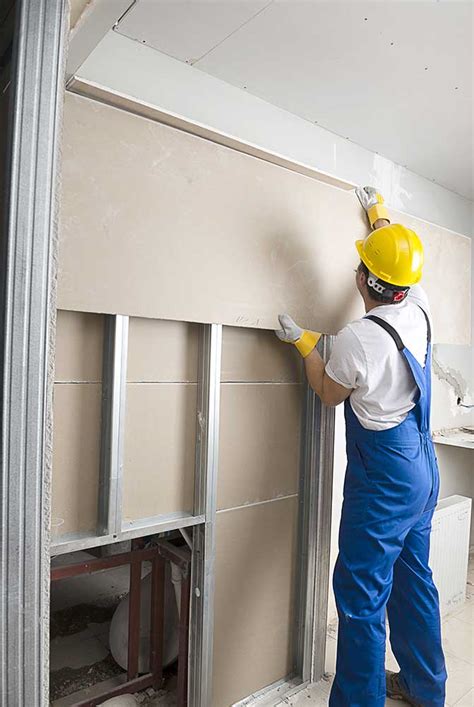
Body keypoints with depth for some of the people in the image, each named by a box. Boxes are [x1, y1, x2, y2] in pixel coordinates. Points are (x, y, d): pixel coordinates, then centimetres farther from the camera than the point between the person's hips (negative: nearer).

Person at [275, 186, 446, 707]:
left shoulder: (358, 337, -24)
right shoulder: (420, 311, -3)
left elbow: (329, 395, -6)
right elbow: (402, 260, 19)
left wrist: (305, 344, 4)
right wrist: (379, 214, 33)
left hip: (382, 481, -8)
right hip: (424, 471, 9)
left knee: (361, 595, 4)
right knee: (413, 581, 22)